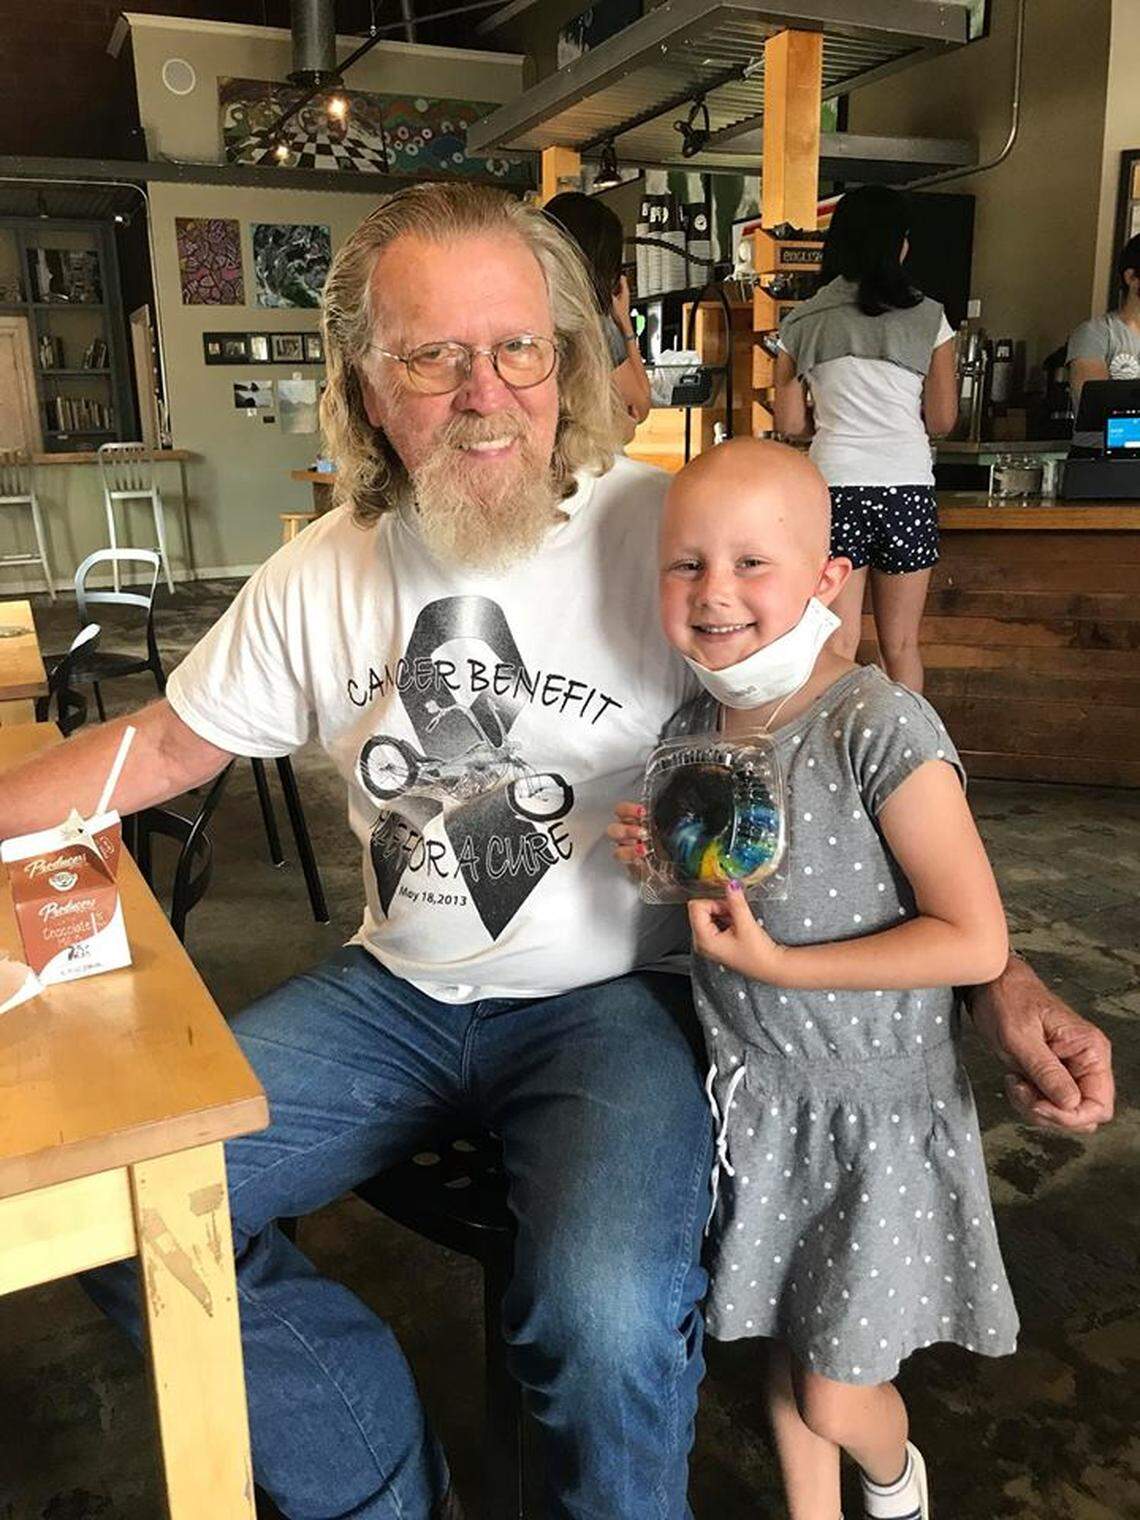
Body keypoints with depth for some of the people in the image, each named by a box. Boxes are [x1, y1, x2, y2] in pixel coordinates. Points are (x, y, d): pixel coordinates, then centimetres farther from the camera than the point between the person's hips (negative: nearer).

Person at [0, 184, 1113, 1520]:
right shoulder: (319, 577, 2)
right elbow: (170, 743, 14)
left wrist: (1001, 981, -19)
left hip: (617, 998, -4)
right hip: (399, 994, 5)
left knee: (606, 1321, -31)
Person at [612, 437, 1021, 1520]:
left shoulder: (880, 729, -24)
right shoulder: (701, 719, -3)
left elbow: (976, 941, -23)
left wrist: (776, 964, -24)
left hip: (875, 1113, -5)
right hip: (754, 1095, 5)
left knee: (835, 1398, 11)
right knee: (786, 1344, 22)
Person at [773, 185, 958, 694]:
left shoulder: (802, 323, 4)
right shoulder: (928, 318, 2)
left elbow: (790, 423, 5)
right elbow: (942, 420, 4)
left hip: (834, 487, 0)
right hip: (907, 489, 0)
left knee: (836, 647, 5)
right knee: (901, 645, 11)